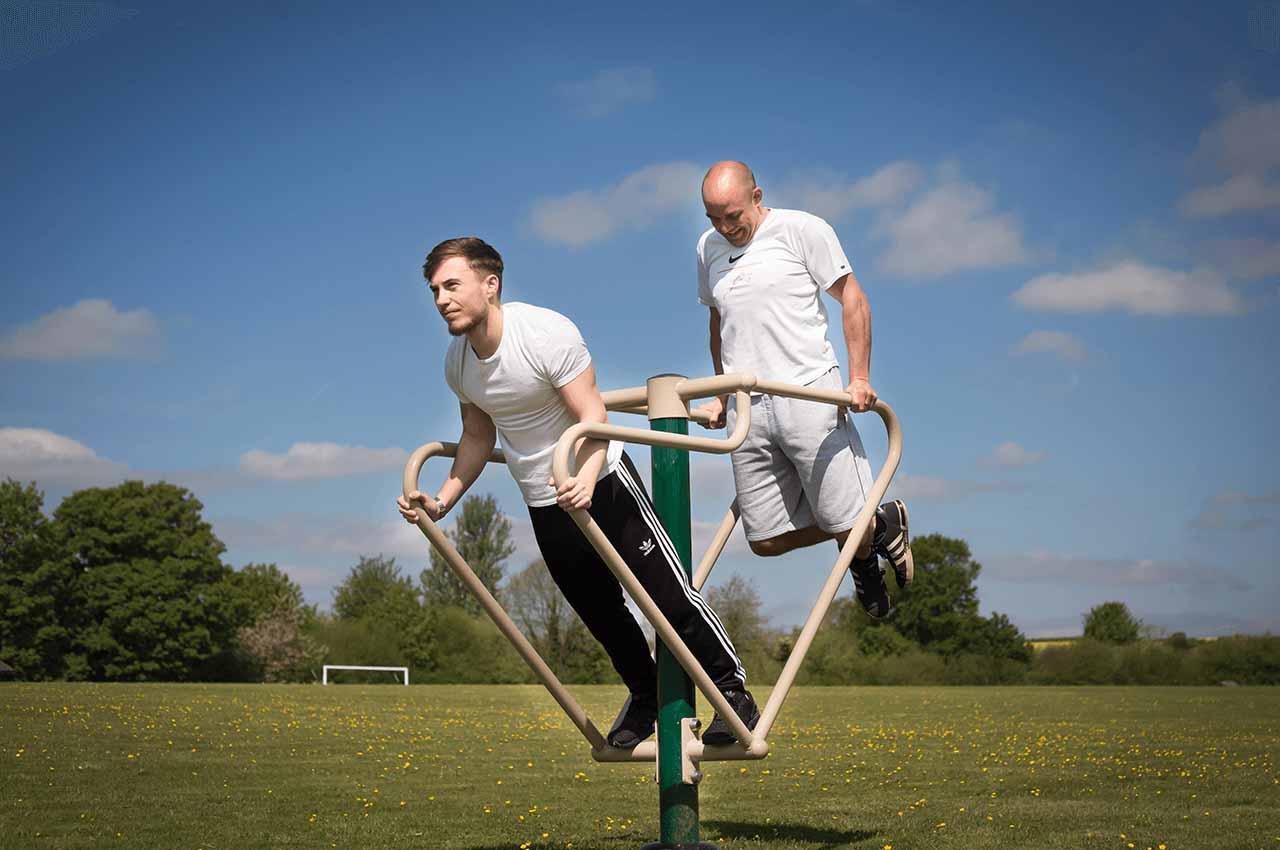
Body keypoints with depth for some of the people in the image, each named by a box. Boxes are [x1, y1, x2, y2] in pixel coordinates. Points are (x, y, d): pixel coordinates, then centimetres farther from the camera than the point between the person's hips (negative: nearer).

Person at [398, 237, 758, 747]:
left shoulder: (547, 333, -23)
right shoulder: (457, 363, -3)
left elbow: (593, 416, -25)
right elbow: (478, 437, 11)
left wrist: (586, 478, -44)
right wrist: (441, 502, 1)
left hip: (601, 481, -6)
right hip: (544, 504, 6)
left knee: (668, 592, -4)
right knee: (600, 612, 14)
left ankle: (733, 688, 12)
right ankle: (645, 698, 35)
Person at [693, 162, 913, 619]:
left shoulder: (802, 229, -1)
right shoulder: (708, 248, 15)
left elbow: (853, 299, -1)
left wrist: (859, 379, -8)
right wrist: (721, 395, 24)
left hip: (809, 395, -5)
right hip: (747, 410, 5)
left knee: (847, 524, -7)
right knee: (766, 539, 1)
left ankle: (884, 524, 30)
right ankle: (869, 531, 25)